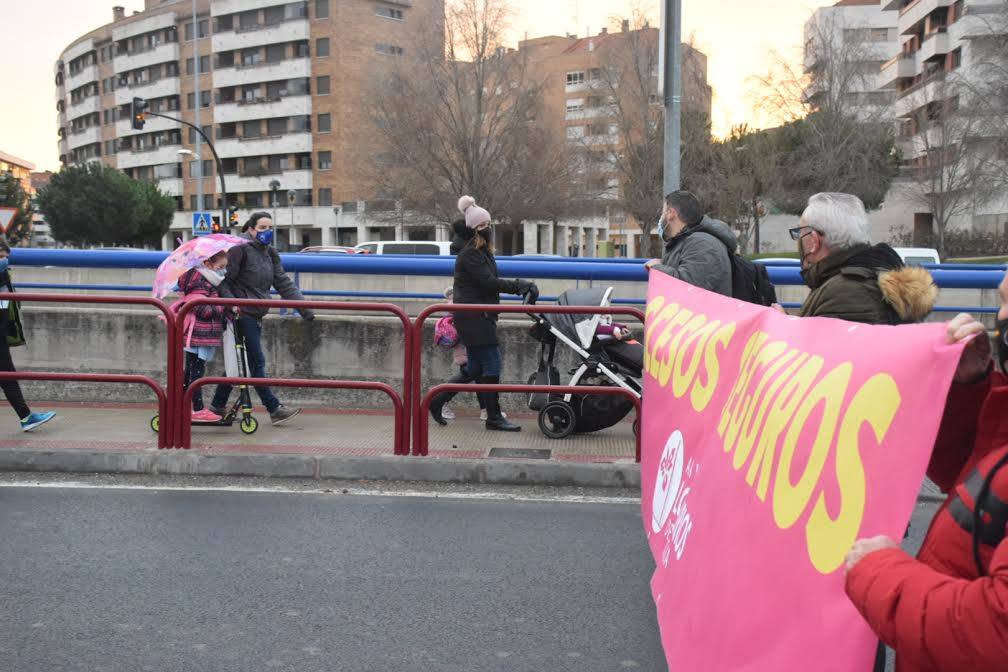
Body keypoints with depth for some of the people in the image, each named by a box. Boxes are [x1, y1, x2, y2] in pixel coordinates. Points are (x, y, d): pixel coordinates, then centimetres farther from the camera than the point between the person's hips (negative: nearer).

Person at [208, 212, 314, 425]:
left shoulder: (270, 254, 13)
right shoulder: (240, 250, -10)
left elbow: (283, 283, 9)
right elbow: (223, 281, -12)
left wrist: (304, 308, 1)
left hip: (256, 316, 8)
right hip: (242, 314, -8)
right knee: (257, 362, -4)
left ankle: (218, 406, 23)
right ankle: (275, 409, 0)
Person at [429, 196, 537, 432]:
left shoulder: (483, 252, 19)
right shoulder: (469, 254, -13)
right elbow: (488, 282, -20)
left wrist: (521, 287, 5)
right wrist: (518, 285, -18)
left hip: (480, 317, 10)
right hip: (473, 317, -10)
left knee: (475, 367, 13)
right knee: (491, 364, -8)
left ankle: (438, 401, 20)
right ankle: (494, 418, -2)